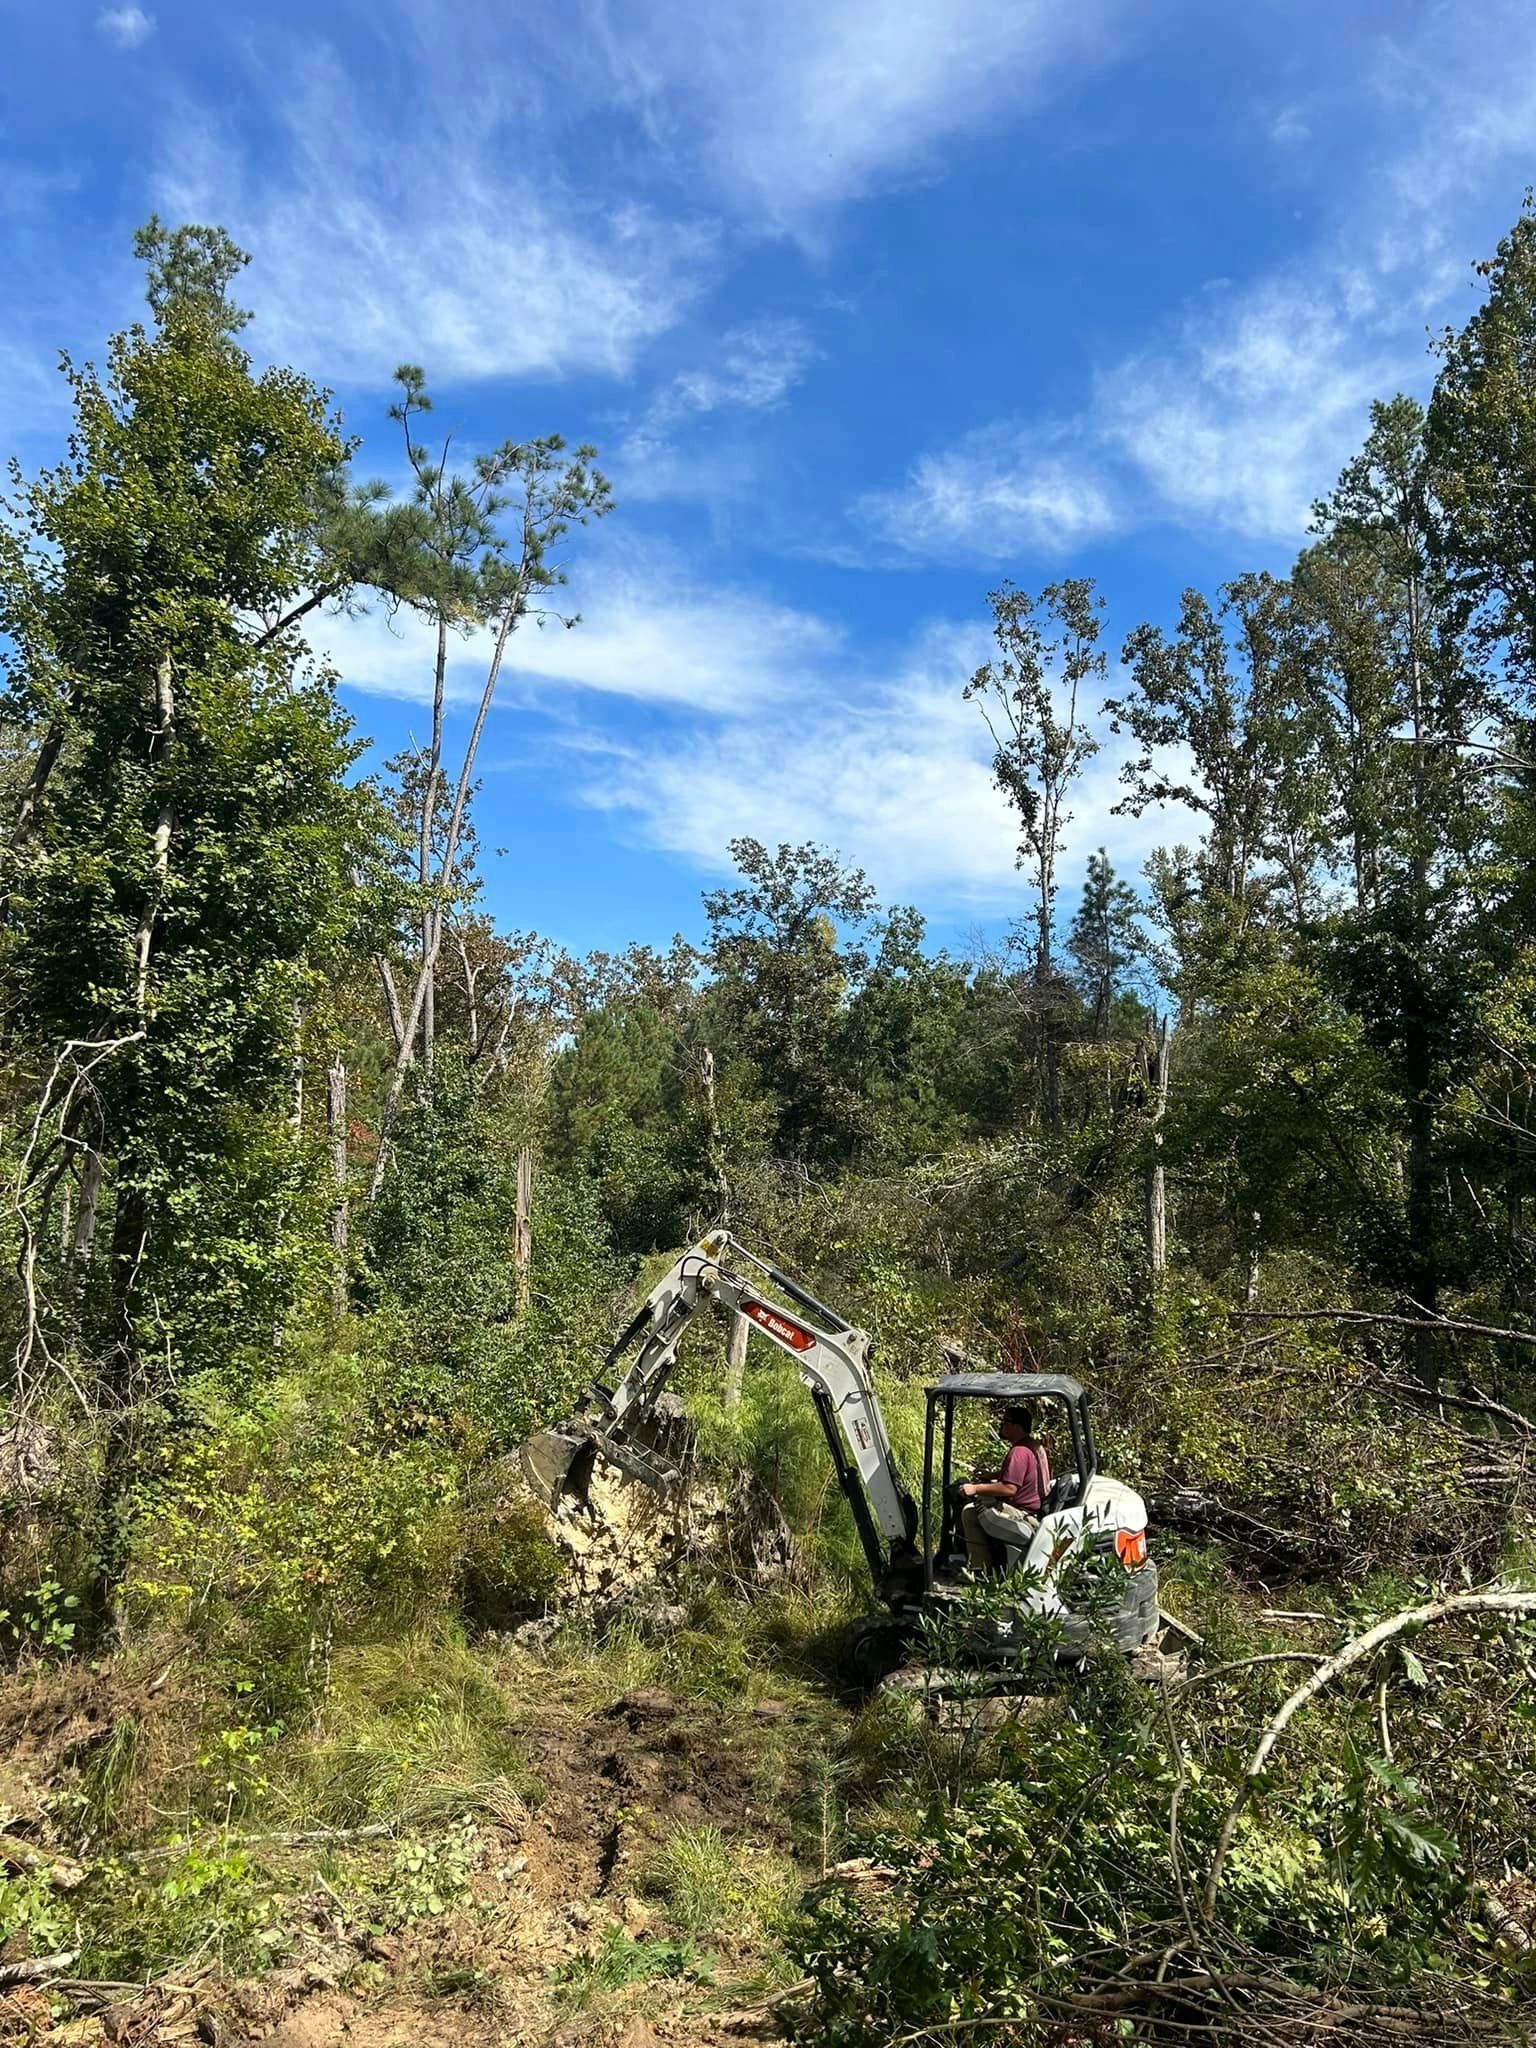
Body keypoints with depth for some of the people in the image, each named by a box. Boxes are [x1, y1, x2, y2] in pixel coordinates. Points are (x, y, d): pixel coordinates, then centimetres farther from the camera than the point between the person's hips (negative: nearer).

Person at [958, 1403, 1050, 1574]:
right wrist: (991, 1475, 15)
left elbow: (1009, 1488, -28)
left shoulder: (1019, 1451, -23)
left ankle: (981, 1569, -9)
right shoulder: (1035, 1445, 10)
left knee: (969, 1512, -12)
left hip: (1025, 1519, -11)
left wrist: (976, 1488, -22)